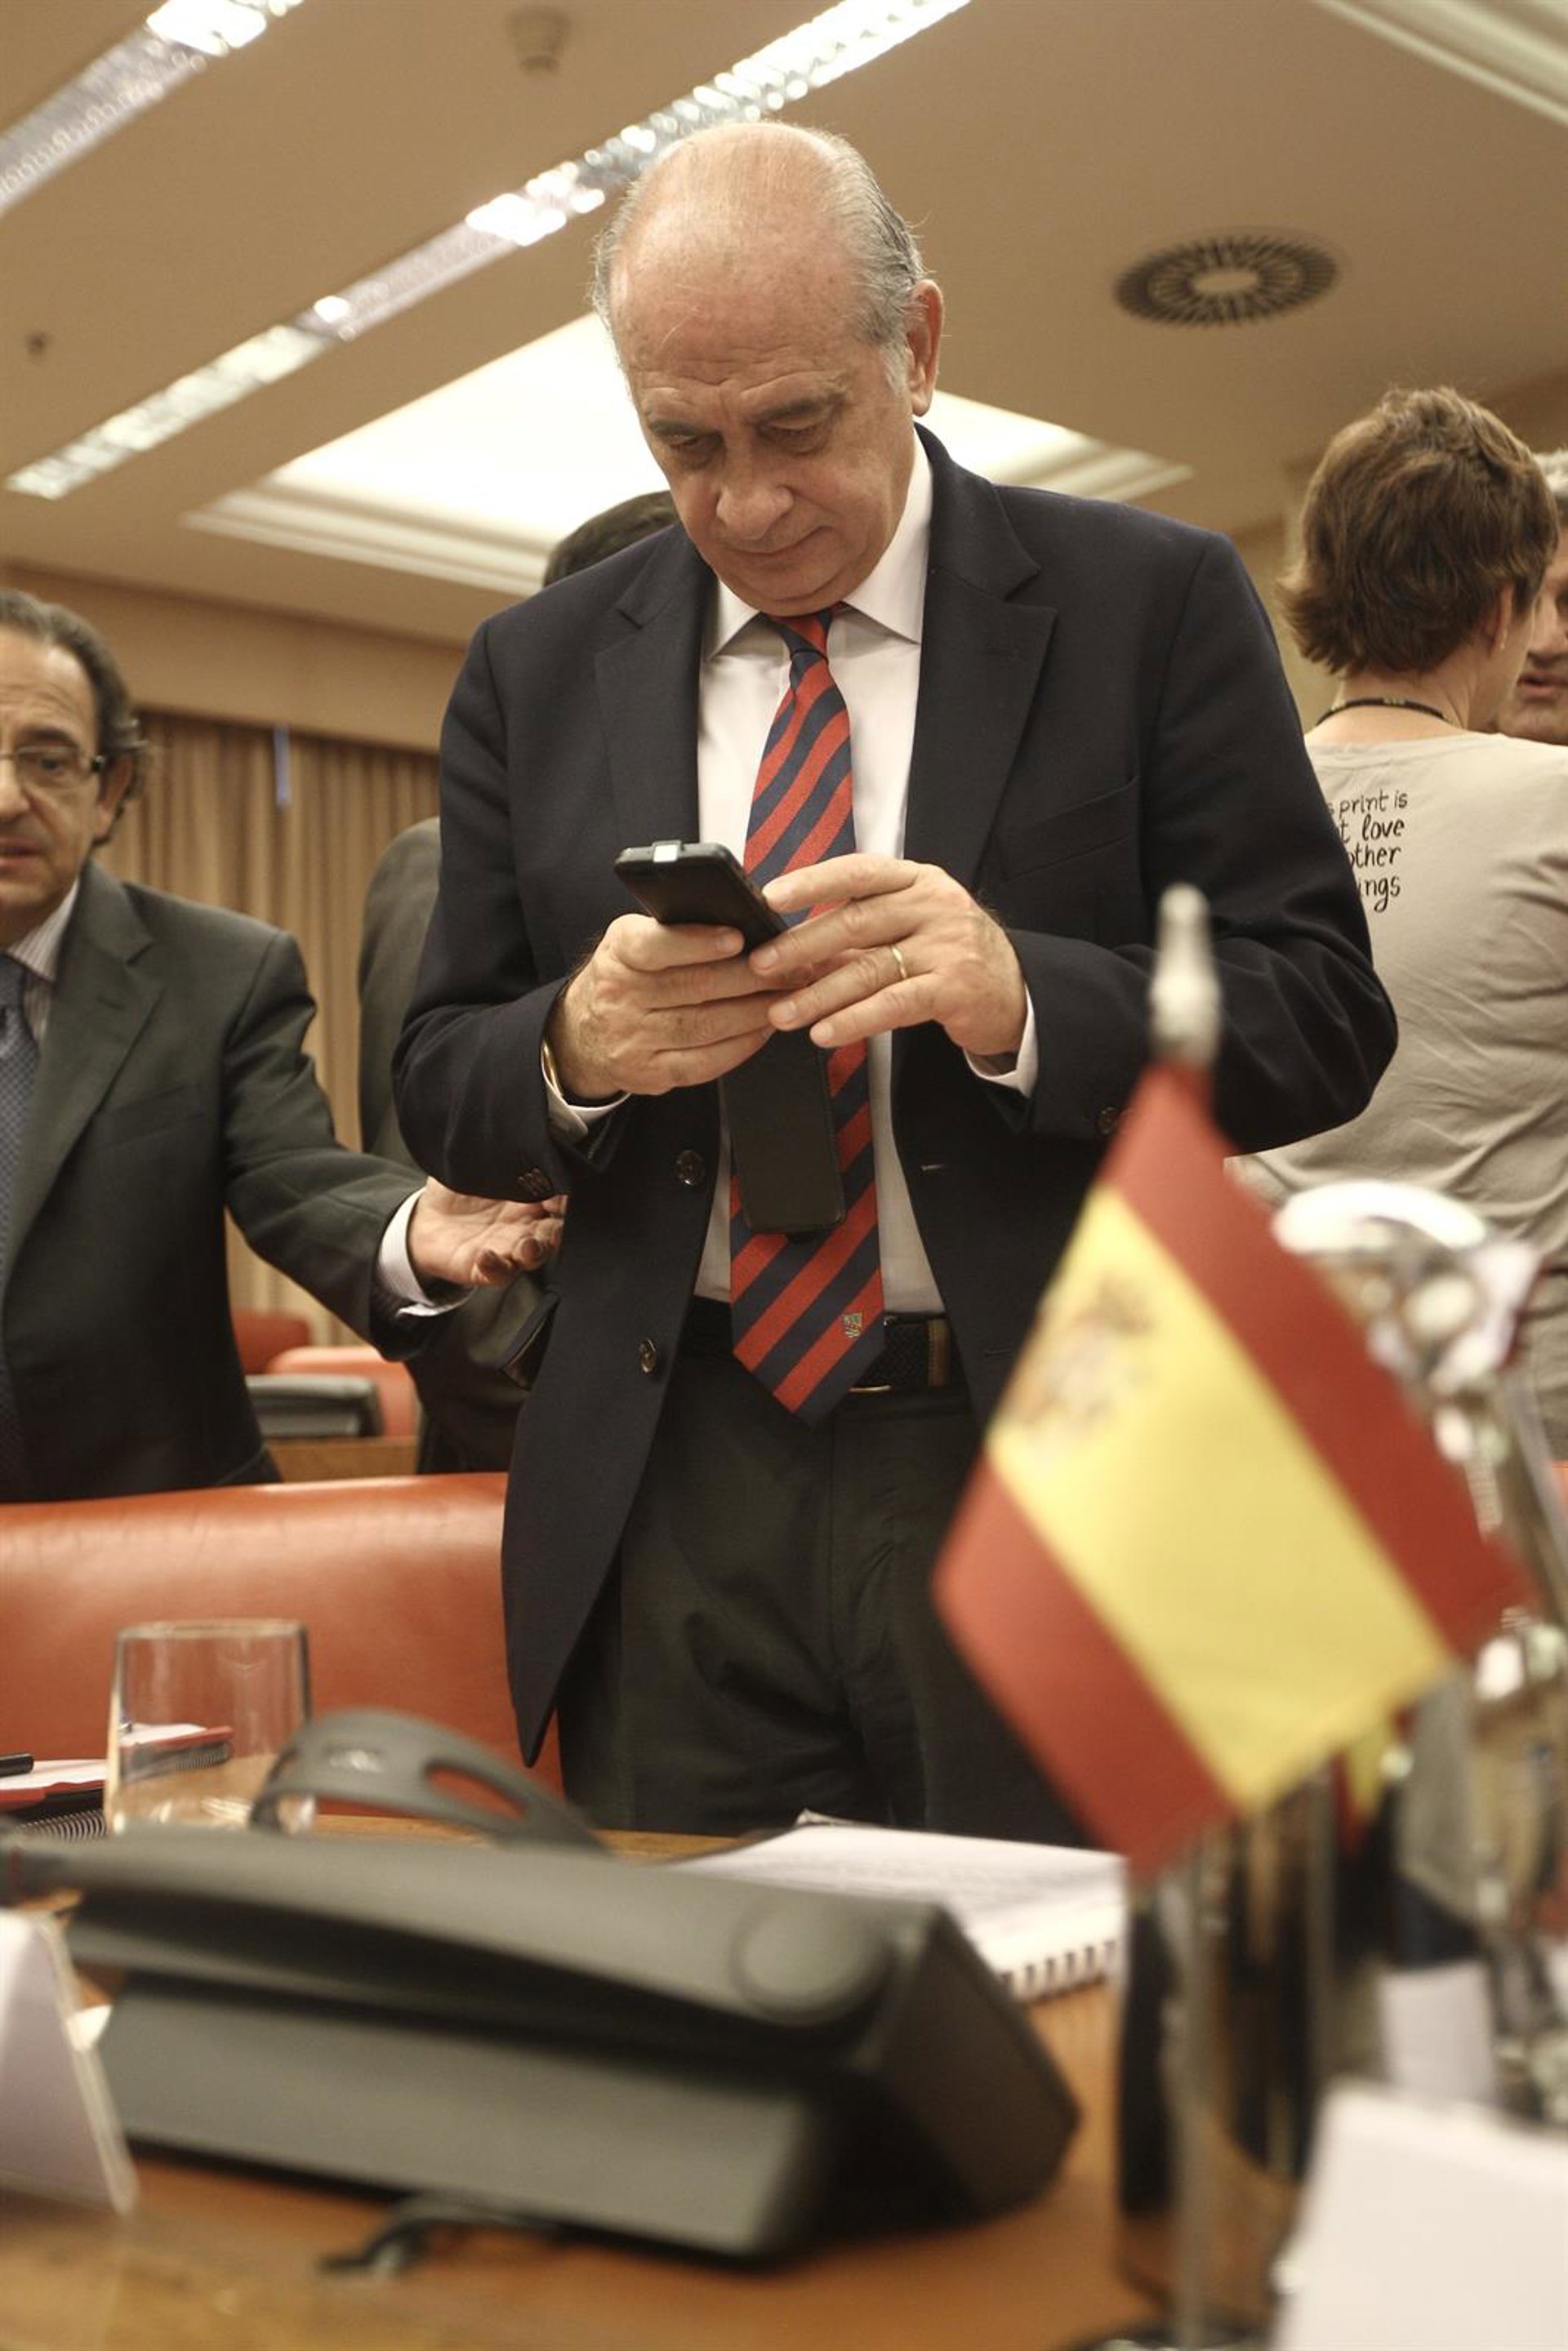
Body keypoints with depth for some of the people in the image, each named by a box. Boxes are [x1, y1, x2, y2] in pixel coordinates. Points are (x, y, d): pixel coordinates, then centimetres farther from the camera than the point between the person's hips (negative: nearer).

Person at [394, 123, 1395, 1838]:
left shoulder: (1149, 603, 0)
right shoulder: (537, 671, 9)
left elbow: (1324, 1016, -4)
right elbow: (440, 1086, 10)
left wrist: (1022, 996, -22)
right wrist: (578, 1046, -13)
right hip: (674, 1507, 2)